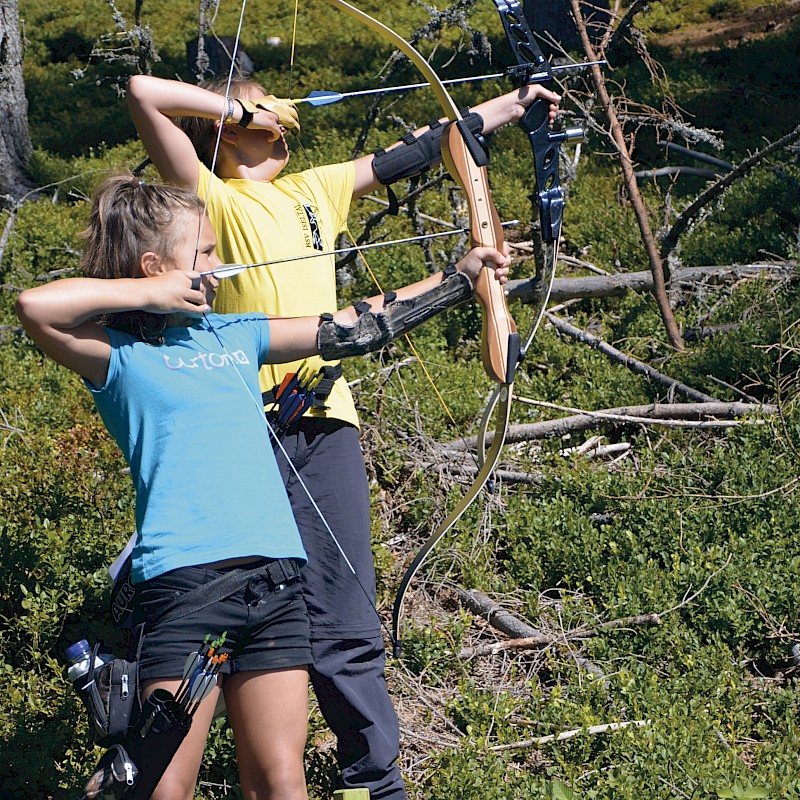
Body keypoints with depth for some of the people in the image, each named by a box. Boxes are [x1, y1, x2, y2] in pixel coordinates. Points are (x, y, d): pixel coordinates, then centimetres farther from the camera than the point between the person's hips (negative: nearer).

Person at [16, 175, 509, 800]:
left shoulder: (234, 335, 19)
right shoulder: (120, 354, 1)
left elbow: (353, 329, 23)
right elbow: (35, 306, -18)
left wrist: (460, 278, 24)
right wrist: (150, 295, -7)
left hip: (275, 582, 5)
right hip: (184, 579, -5)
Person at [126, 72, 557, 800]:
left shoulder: (314, 190, 20)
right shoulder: (213, 199, 2)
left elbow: (410, 154, 27)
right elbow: (144, 94, -10)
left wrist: (513, 105, 32)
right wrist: (238, 109, 2)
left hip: (325, 419, 5)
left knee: (343, 618, 5)